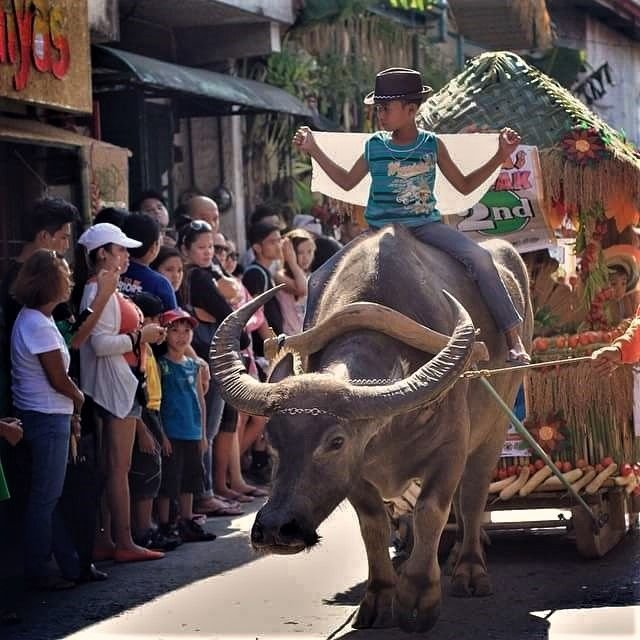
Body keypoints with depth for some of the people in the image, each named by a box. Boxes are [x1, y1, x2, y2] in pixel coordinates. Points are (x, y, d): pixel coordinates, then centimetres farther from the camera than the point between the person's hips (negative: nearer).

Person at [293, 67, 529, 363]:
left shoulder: (432, 145, 2)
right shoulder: (374, 146, 4)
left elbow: (464, 185, 11)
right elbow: (347, 182, 19)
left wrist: (500, 157, 2)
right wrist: (314, 151, 15)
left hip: (426, 225, -1)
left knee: (480, 258, -23)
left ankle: (514, 340, -19)